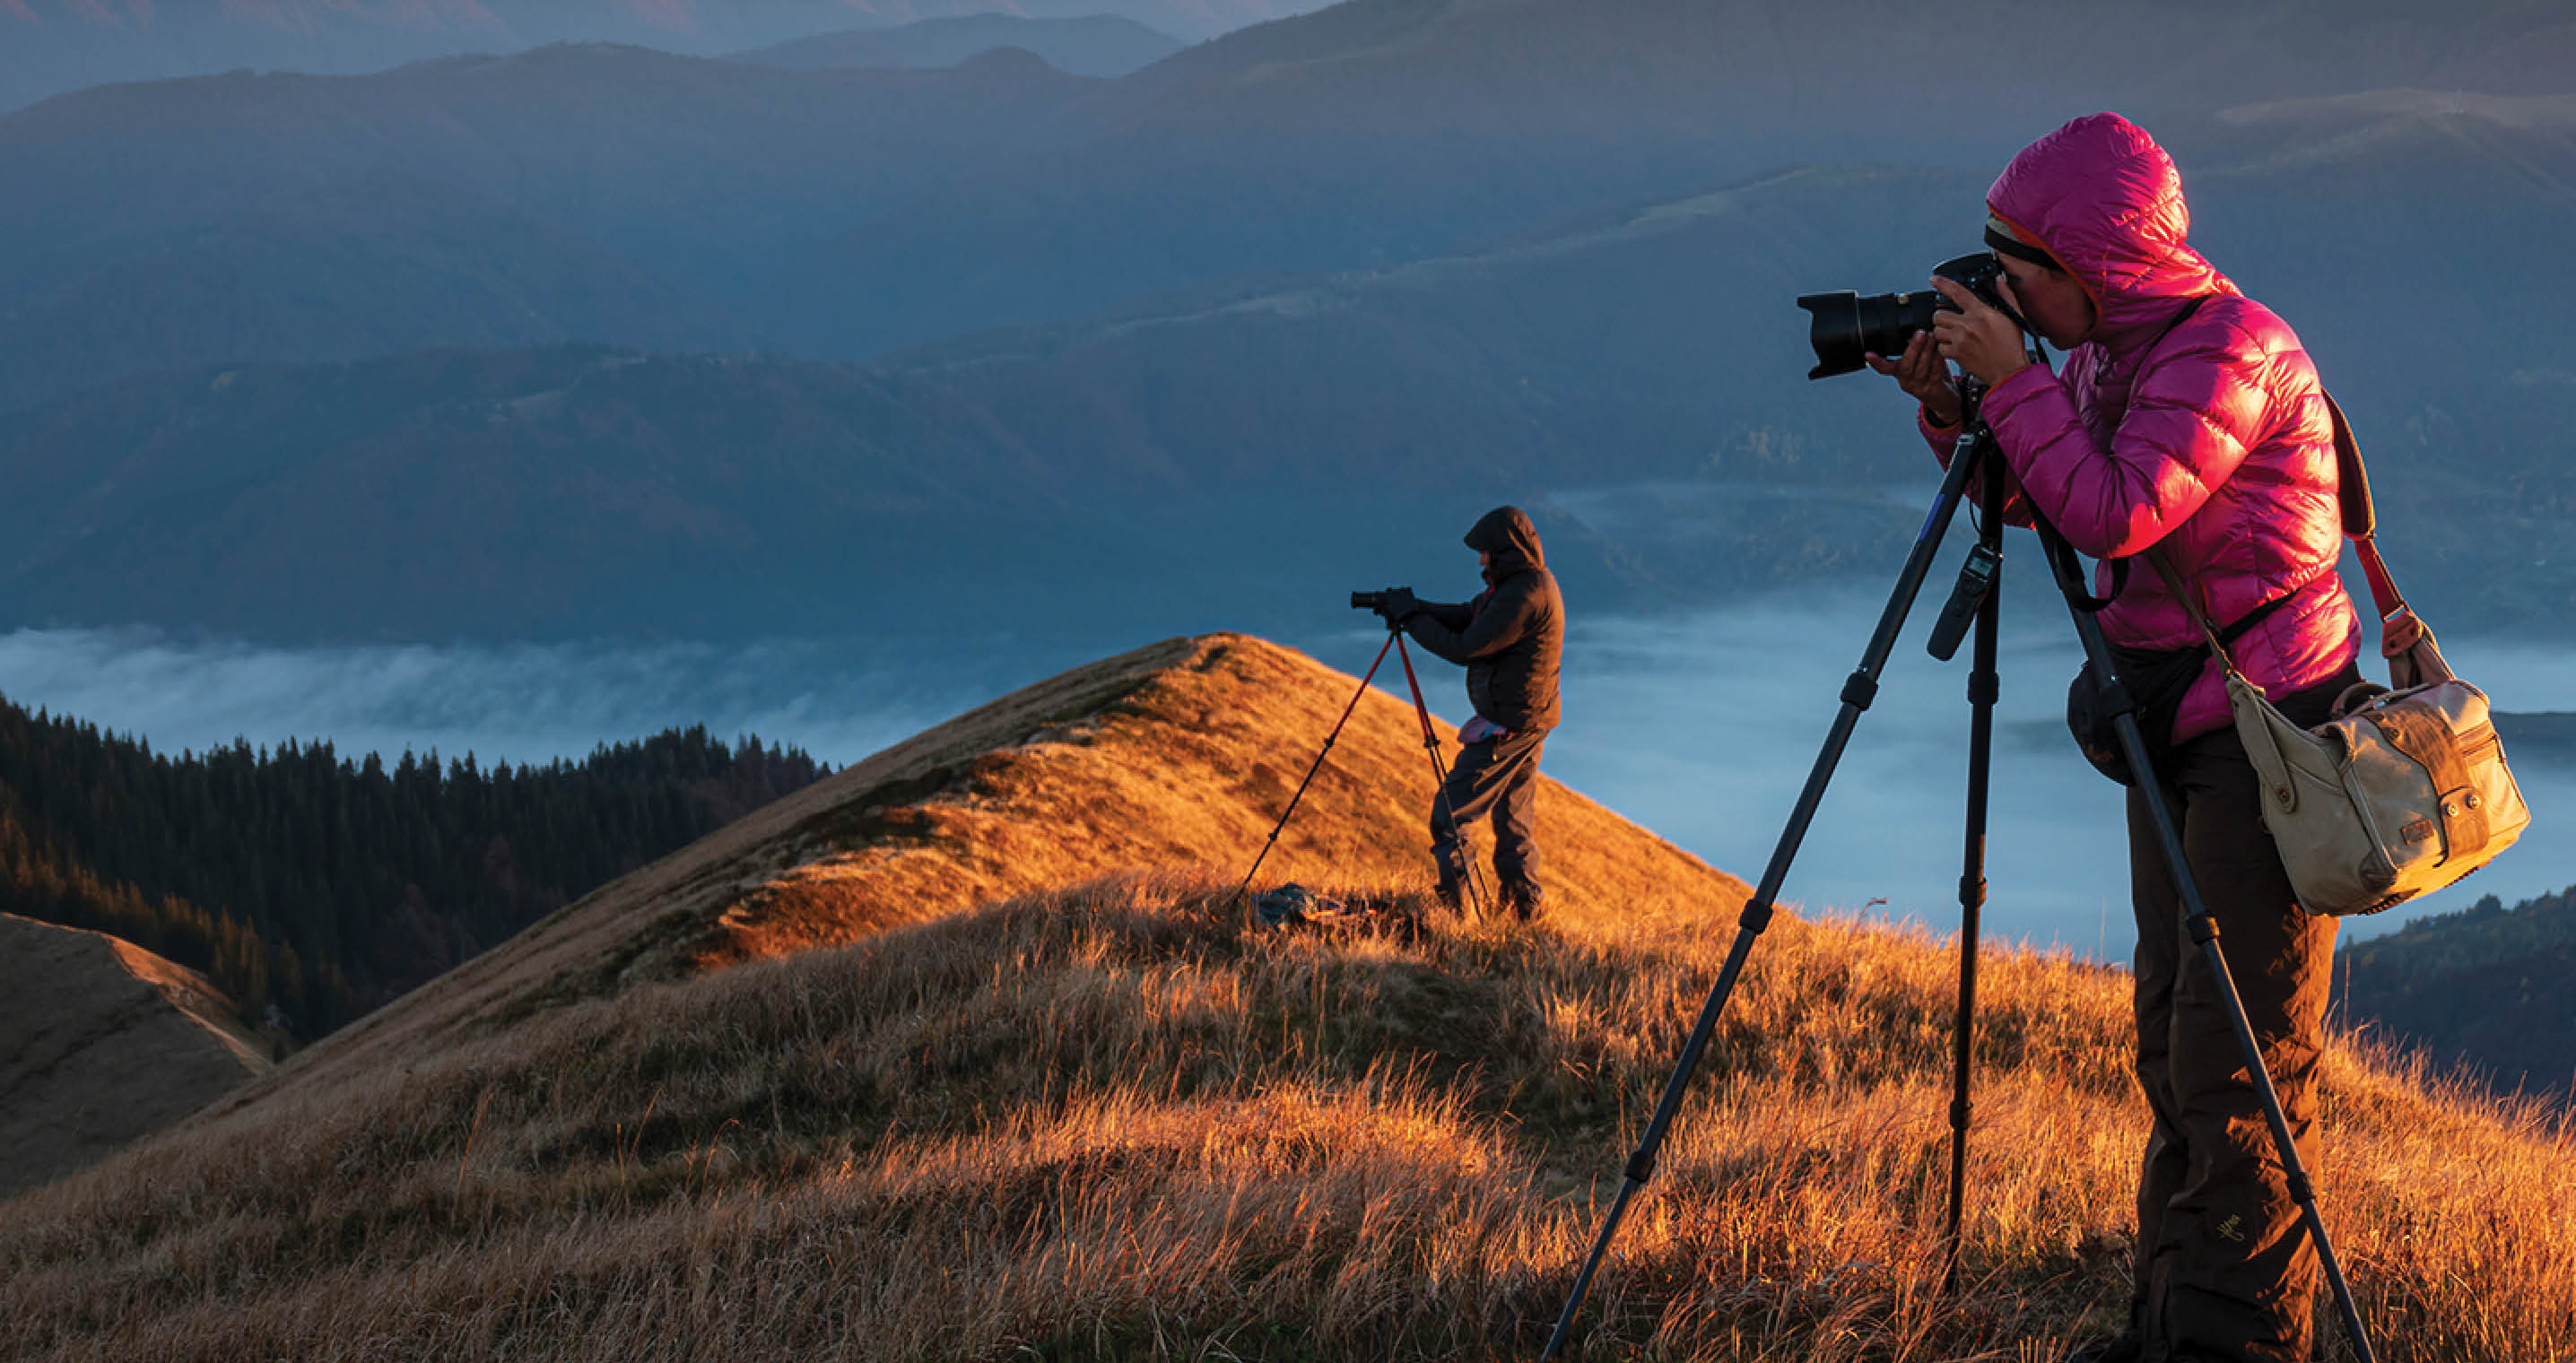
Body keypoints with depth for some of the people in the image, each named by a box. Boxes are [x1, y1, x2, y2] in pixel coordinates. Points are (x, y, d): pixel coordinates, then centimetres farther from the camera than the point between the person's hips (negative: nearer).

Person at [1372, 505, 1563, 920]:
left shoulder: (1524, 596, -22)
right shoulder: (1531, 582, 10)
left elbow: (1465, 648, -21)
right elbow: (1465, 616, 14)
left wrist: (1411, 617, -11)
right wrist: (1412, 609, 2)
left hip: (1507, 725, -11)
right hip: (1529, 720, 11)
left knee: (1450, 811, -8)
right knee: (1515, 819, 16)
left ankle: (1452, 903, -9)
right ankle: (1525, 911, 19)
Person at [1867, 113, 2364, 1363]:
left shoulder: (2230, 346, -17)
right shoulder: (2111, 352, 10)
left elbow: (2113, 512, -26)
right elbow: (2028, 498, 19)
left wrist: (2014, 380, -19)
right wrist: (1949, 406, 2)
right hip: (2180, 735, 9)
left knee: (2242, 1051, -8)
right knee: (2173, 1043, 12)